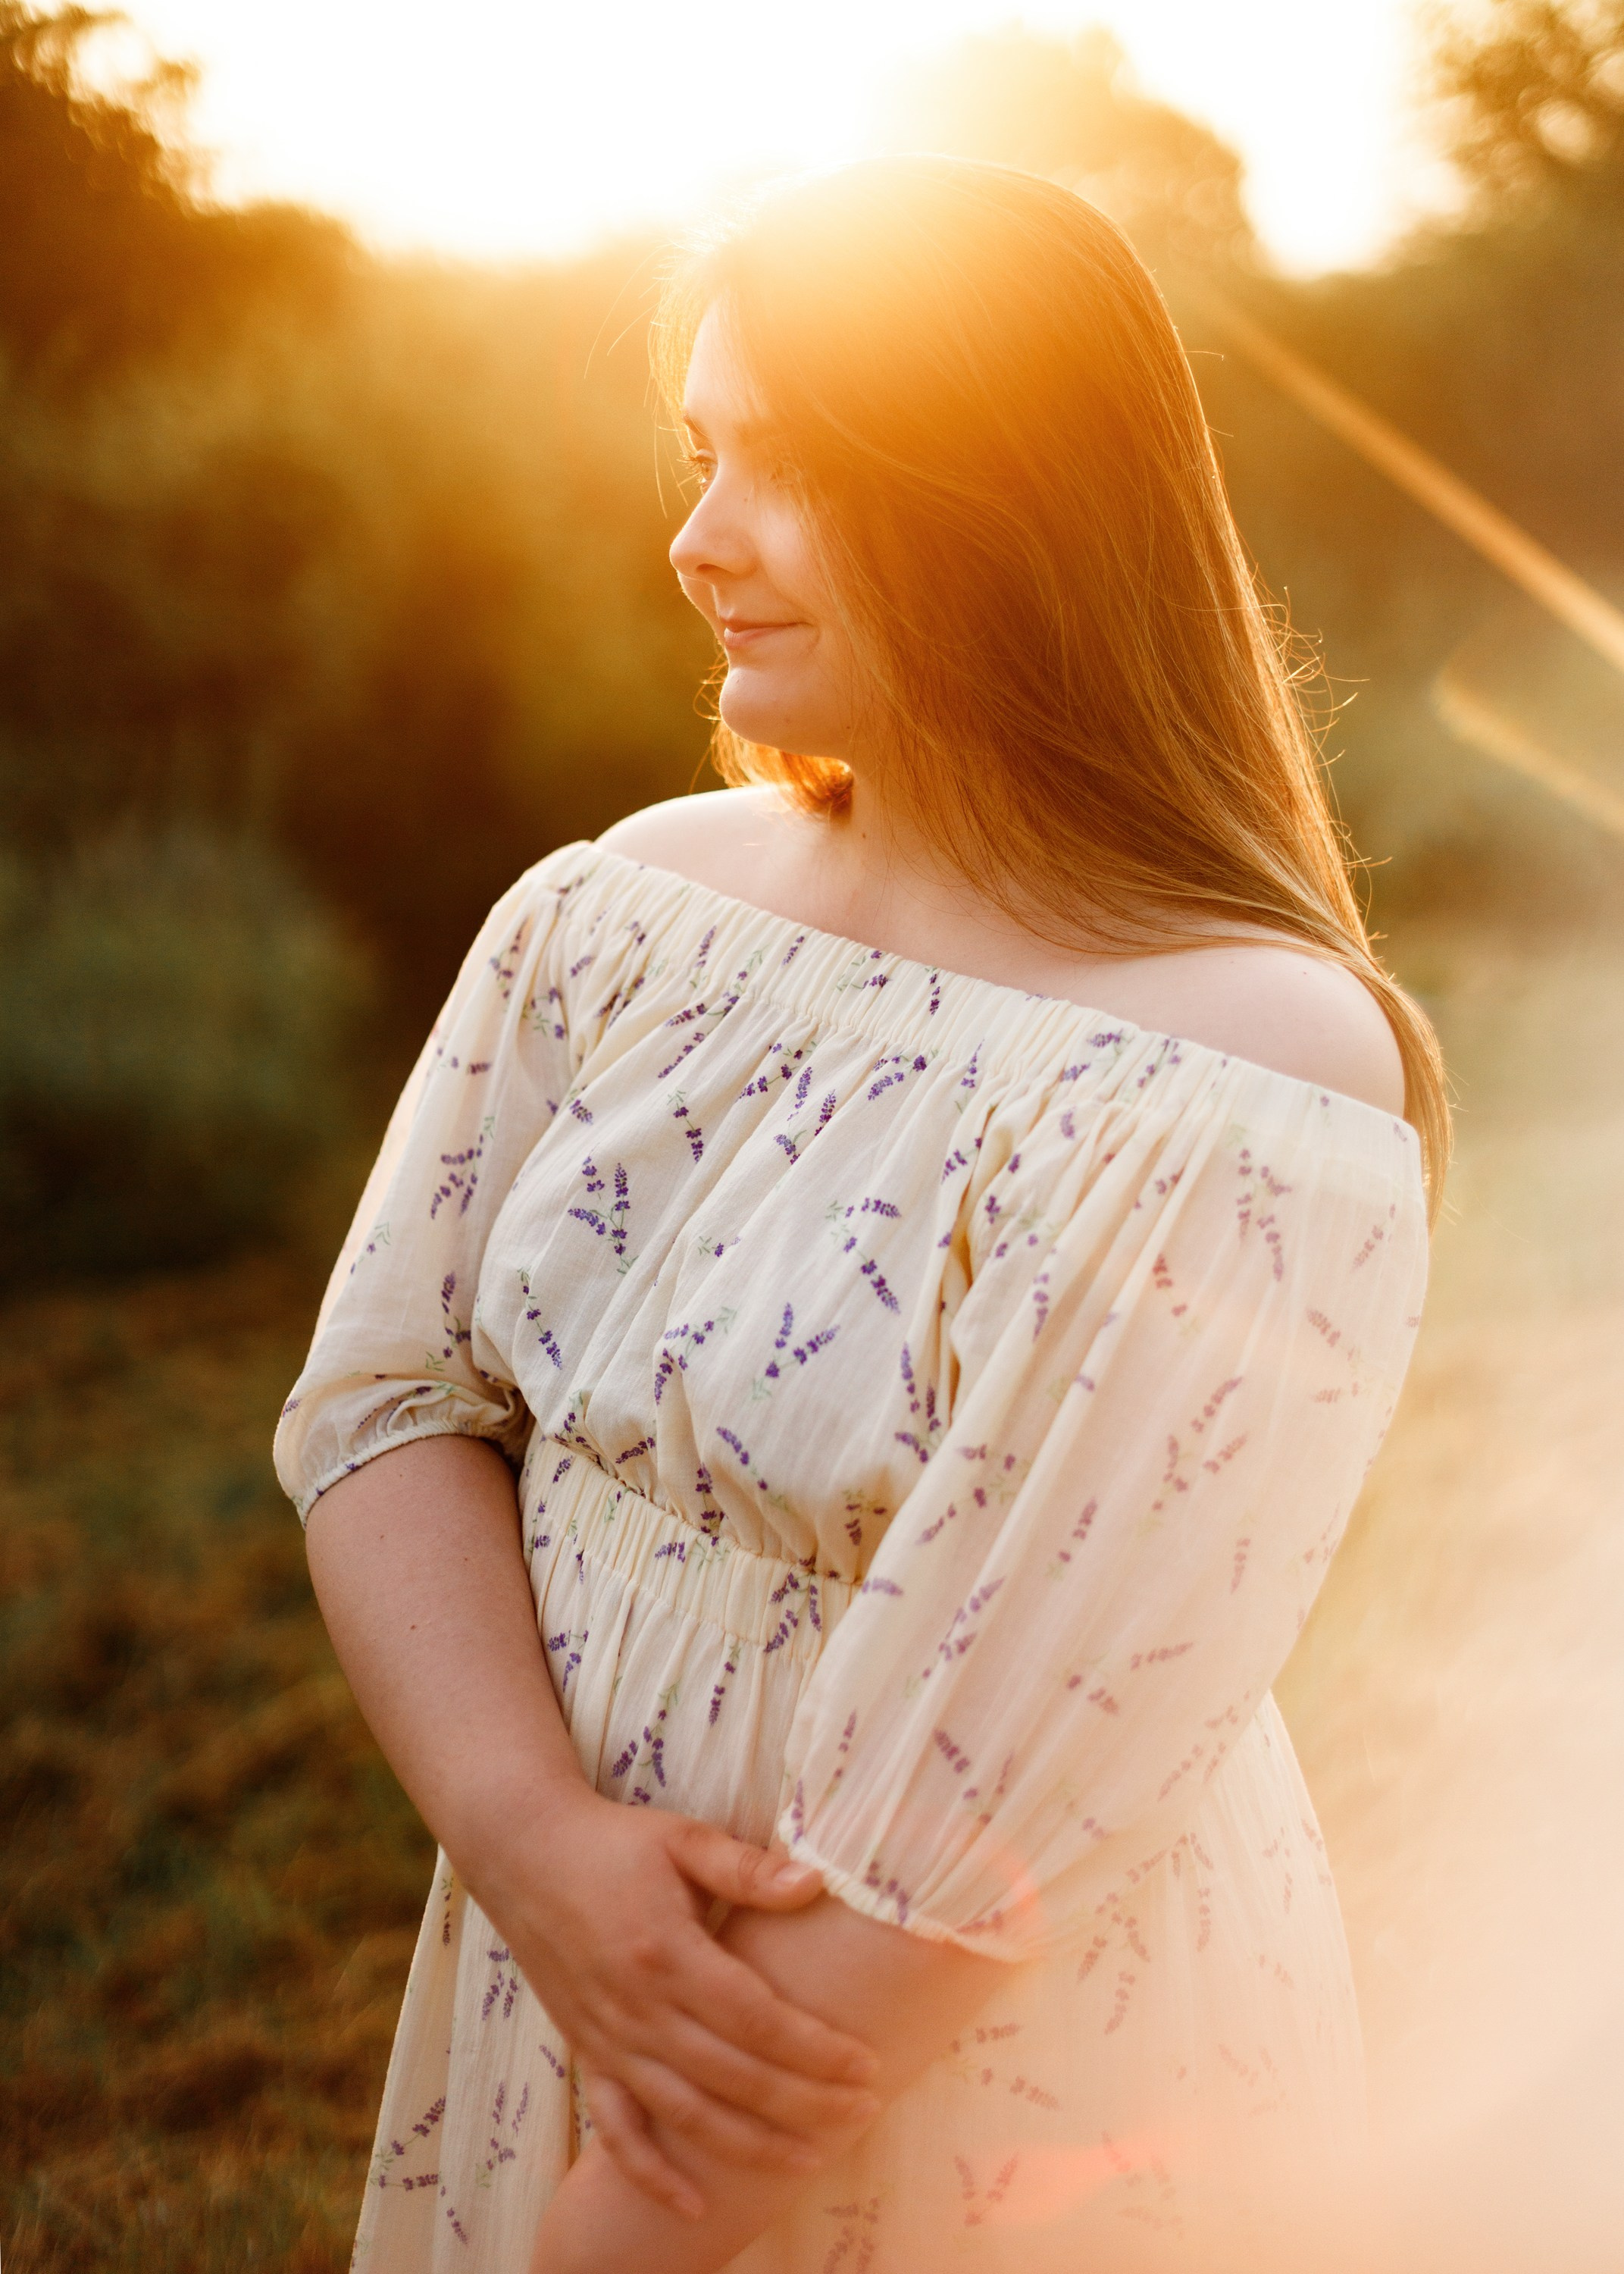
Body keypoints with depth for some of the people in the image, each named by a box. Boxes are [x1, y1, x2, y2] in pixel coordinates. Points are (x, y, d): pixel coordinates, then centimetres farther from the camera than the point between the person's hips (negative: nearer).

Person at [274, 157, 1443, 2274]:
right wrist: (534, 1843, -19)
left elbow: (983, 1820, -24)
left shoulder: (1243, 1100, -24)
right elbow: (383, 1397, -4)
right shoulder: (610, 914, -5)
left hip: (1000, 2099, -5)